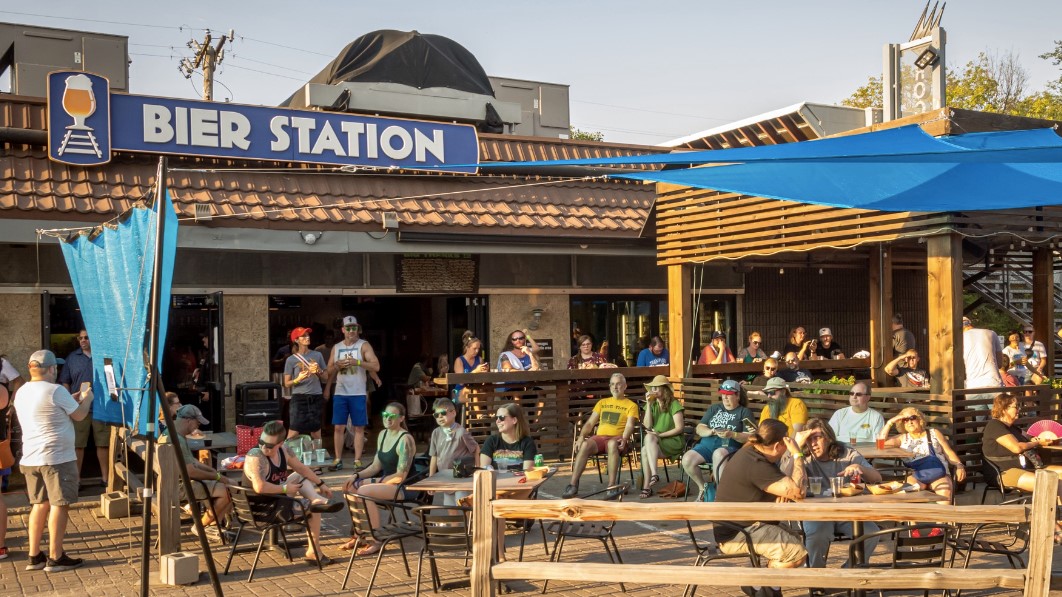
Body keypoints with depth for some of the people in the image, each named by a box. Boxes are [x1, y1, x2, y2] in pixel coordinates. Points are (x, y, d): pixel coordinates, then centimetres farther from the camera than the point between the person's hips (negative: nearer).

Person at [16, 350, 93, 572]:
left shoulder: (21, 393, 10)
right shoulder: (56, 391, -15)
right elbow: (79, 415, -4)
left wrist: (72, 399, 26)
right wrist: (87, 398, 14)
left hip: (30, 459, 8)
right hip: (58, 458, -8)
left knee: (40, 504, 16)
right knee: (59, 505, 0)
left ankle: (34, 556, 18)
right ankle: (55, 558, 3)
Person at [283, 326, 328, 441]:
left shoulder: (317, 355, 6)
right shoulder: (291, 360, -1)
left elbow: (326, 378, 11)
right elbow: (287, 384, 0)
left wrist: (318, 371, -9)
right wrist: (298, 379, -18)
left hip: (316, 398, 3)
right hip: (299, 398, -3)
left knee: (316, 431, 7)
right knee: (293, 432, -8)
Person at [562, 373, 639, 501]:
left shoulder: (631, 405, 12)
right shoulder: (602, 402, 24)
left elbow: (629, 425, -4)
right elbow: (590, 423, 18)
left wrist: (624, 439, -25)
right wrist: (581, 436, -2)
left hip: (617, 438, -3)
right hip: (599, 437, 3)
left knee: (612, 444, -42)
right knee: (585, 445, -33)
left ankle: (612, 487, -44)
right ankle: (573, 485, -36)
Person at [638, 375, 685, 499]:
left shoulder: (674, 404, -5)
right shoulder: (653, 404, 11)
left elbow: (679, 428, -10)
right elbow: (647, 426, 0)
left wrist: (659, 435, -16)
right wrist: (648, 404, -6)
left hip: (674, 441, -4)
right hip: (656, 442, 4)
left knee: (649, 438, -34)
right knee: (645, 449, -31)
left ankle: (646, 486, -38)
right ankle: (646, 486, -29)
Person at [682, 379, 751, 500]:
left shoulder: (745, 412, 10)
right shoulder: (714, 408, 22)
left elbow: (748, 437, -1)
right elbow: (699, 429, 15)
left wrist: (732, 434, -20)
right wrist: (710, 432, -8)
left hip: (729, 447, -4)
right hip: (707, 444, 5)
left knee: (718, 454, -41)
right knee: (687, 459, -24)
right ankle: (702, 487, 2)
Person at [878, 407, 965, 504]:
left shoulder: (934, 433, 22)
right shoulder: (902, 438, 22)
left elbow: (949, 453, 16)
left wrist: (959, 466, -3)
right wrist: (890, 422, 10)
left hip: (939, 474, 0)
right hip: (915, 476, 0)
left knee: (945, 492, -33)